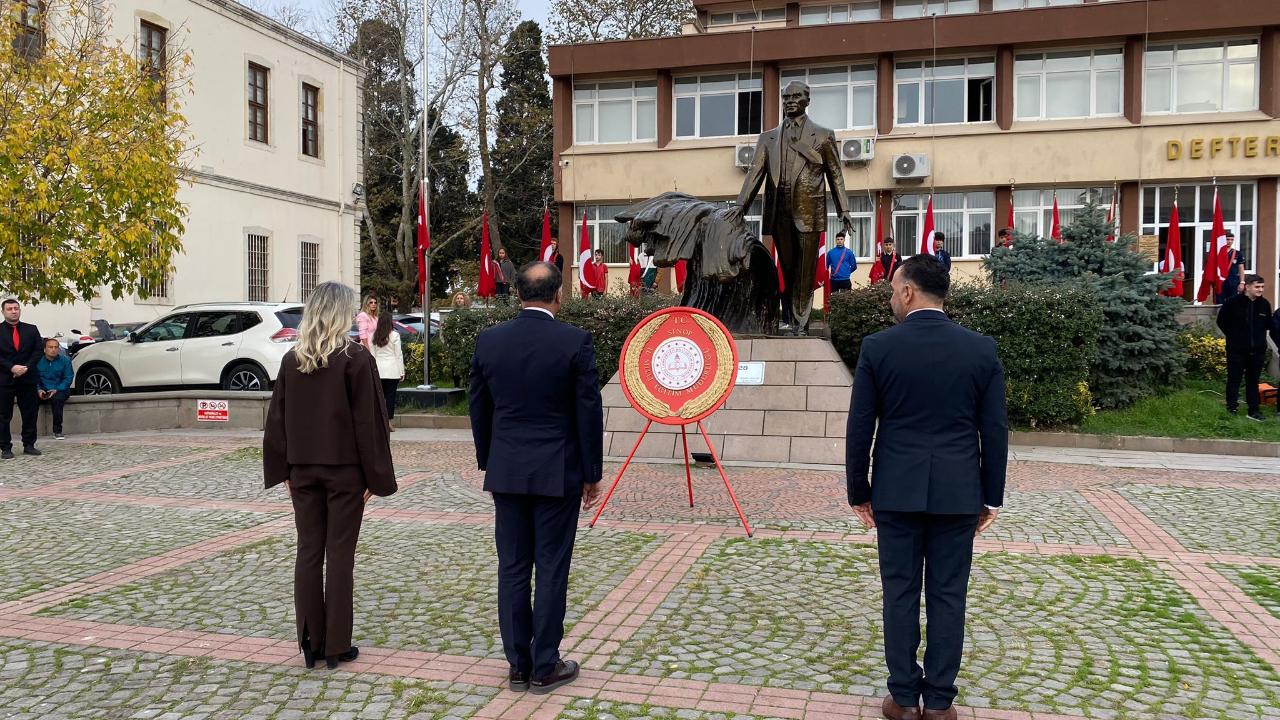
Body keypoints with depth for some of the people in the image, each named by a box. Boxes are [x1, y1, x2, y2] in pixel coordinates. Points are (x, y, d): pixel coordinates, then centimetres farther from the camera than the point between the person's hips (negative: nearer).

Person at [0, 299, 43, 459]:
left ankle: (29, 446, 12)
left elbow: (38, 350, 3)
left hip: (28, 378, 2)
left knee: (30, 414, 4)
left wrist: (26, 367, -10)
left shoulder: (31, 329, 9)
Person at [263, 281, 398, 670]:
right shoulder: (356, 357, -10)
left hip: (303, 469, 4)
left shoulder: (292, 360, 3)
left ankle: (311, 642, 15)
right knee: (340, 554, 3)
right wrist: (375, 475, -5)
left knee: (308, 551, 10)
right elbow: (369, 419, -11)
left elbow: (278, 418, 7)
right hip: (344, 469, -4)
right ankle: (336, 645, 9)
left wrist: (284, 470, 14)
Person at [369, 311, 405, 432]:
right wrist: (402, 371, 2)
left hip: (379, 370, 3)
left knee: (380, 395, 8)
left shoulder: (374, 336, 4)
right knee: (391, 395, 0)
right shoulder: (394, 335, -6)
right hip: (392, 370, -3)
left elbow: (372, 354, 7)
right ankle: (389, 421, -2)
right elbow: (398, 354, -4)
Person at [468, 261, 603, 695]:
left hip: (507, 472, 3)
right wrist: (592, 473, 1)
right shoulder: (575, 342, -11)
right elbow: (589, 412, -8)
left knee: (512, 569, 9)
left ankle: (518, 665, 17)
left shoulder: (489, 341, 0)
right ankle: (545, 667, 12)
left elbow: (479, 409, 7)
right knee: (551, 570, 5)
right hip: (558, 474, -3)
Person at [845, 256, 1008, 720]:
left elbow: (859, 428, -4)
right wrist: (991, 497, 11)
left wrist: (859, 492, 7)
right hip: (957, 493, 1)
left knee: (900, 595, 8)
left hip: (897, 491, -1)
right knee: (948, 596, 8)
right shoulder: (982, 349, -2)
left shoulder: (877, 347, -7)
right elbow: (995, 431, 1)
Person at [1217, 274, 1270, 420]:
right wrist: (1233, 336, 2)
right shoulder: (1233, 302, -9)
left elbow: (1267, 324, 18)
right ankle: (1231, 408, 11)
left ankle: (1254, 410, 15)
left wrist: (1260, 337, 10)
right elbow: (1221, 321, 2)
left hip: (1257, 350, 3)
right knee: (1234, 380, 2)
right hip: (1237, 349, -3)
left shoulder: (1264, 304, 2)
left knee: (1253, 381, 10)